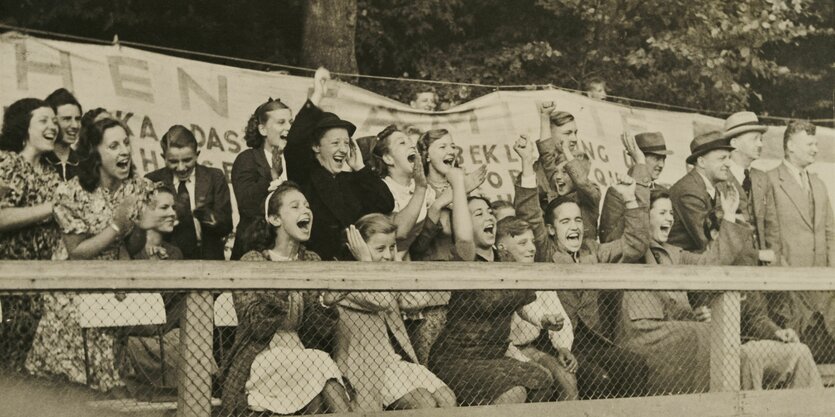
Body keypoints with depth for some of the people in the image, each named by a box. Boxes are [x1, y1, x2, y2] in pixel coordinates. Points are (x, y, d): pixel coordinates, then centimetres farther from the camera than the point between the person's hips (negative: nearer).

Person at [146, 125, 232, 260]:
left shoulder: (214, 178, 6)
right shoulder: (152, 182, 5)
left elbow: (226, 226, -1)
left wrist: (205, 214, -21)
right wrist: (175, 212, -20)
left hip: (209, 259, 2)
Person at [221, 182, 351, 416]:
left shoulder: (312, 261, 13)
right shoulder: (252, 263, -2)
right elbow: (255, 327, -13)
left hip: (302, 354, 4)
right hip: (262, 357, -4)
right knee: (321, 366, -29)